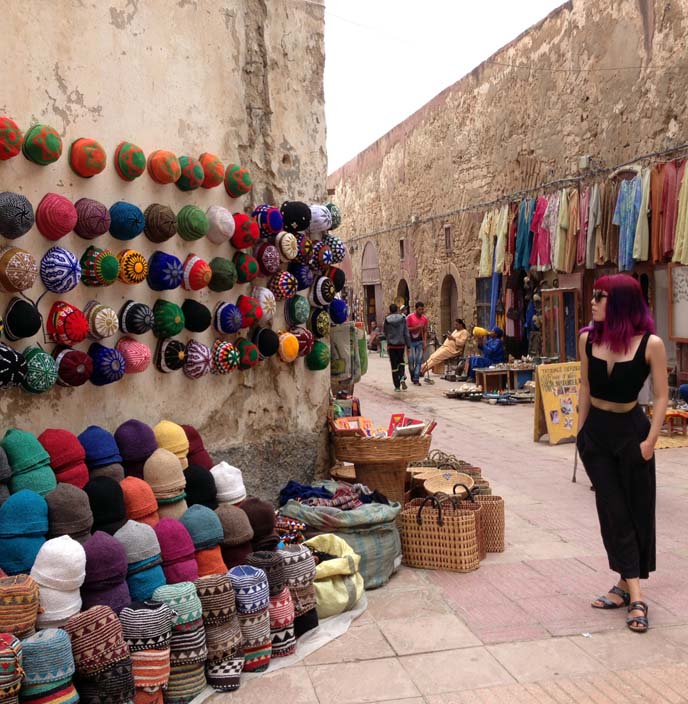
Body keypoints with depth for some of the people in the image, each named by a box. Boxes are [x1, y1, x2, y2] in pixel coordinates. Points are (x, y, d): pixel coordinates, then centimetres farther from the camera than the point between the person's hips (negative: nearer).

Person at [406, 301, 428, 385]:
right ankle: (412, 376, 20)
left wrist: (425, 342, 0)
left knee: (419, 361, -2)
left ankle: (416, 379, 1)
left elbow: (425, 331, 9)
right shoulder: (410, 317, -6)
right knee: (411, 360, -3)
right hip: (411, 341, -3)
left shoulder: (424, 319, 6)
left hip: (420, 342, 3)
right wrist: (416, 327, -19)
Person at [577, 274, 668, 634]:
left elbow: (661, 396, -7)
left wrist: (650, 440, -11)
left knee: (636, 510, 6)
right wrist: (580, 431, 9)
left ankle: (626, 585, 21)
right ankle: (633, 594, 11)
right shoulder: (589, 339, -1)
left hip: (631, 431, -3)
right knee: (613, 511, 3)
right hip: (596, 432, 3)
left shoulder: (650, 344, -13)